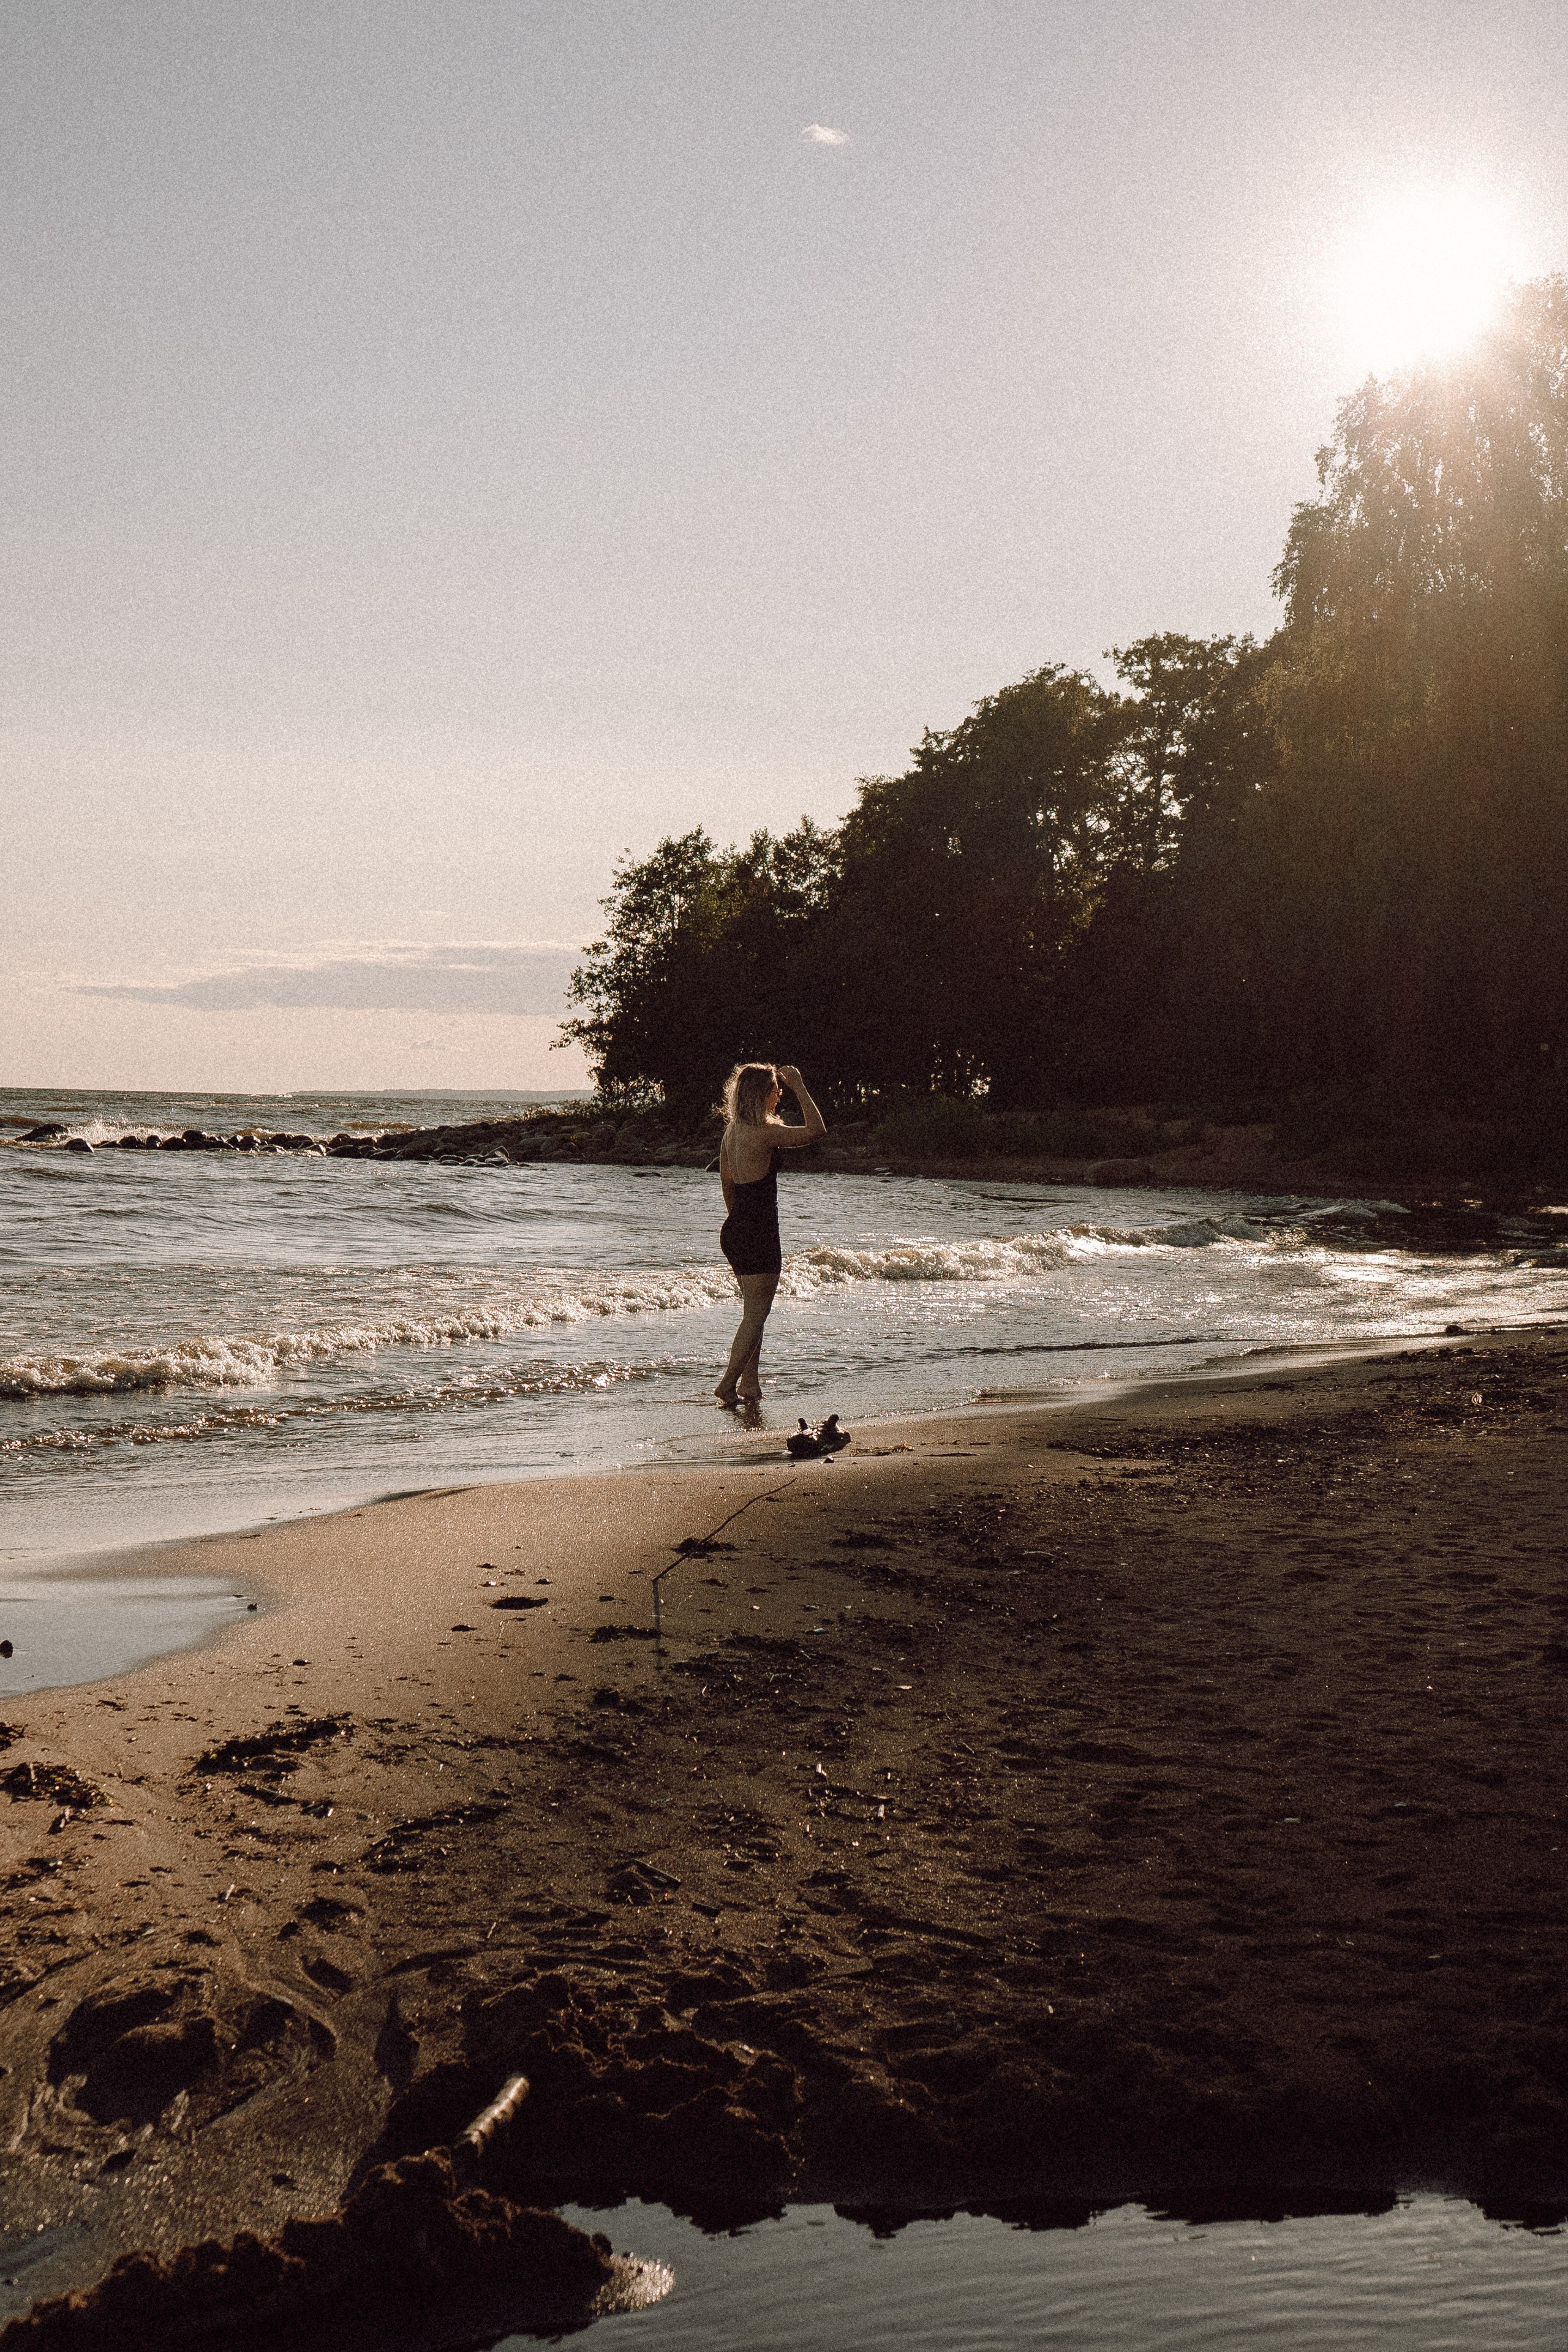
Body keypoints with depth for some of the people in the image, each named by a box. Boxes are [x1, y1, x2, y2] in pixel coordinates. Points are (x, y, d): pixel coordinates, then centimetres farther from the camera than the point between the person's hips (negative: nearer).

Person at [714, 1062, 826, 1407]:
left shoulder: (732, 1131, 8)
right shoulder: (764, 1133, -19)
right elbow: (816, 1130, -16)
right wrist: (798, 1087, -10)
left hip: (734, 1230, 9)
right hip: (758, 1236, -9)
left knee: (753, 1310, 18)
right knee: (756, 1314, 1)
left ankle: (749, 1383, 21)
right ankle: (729, 1384, 3)